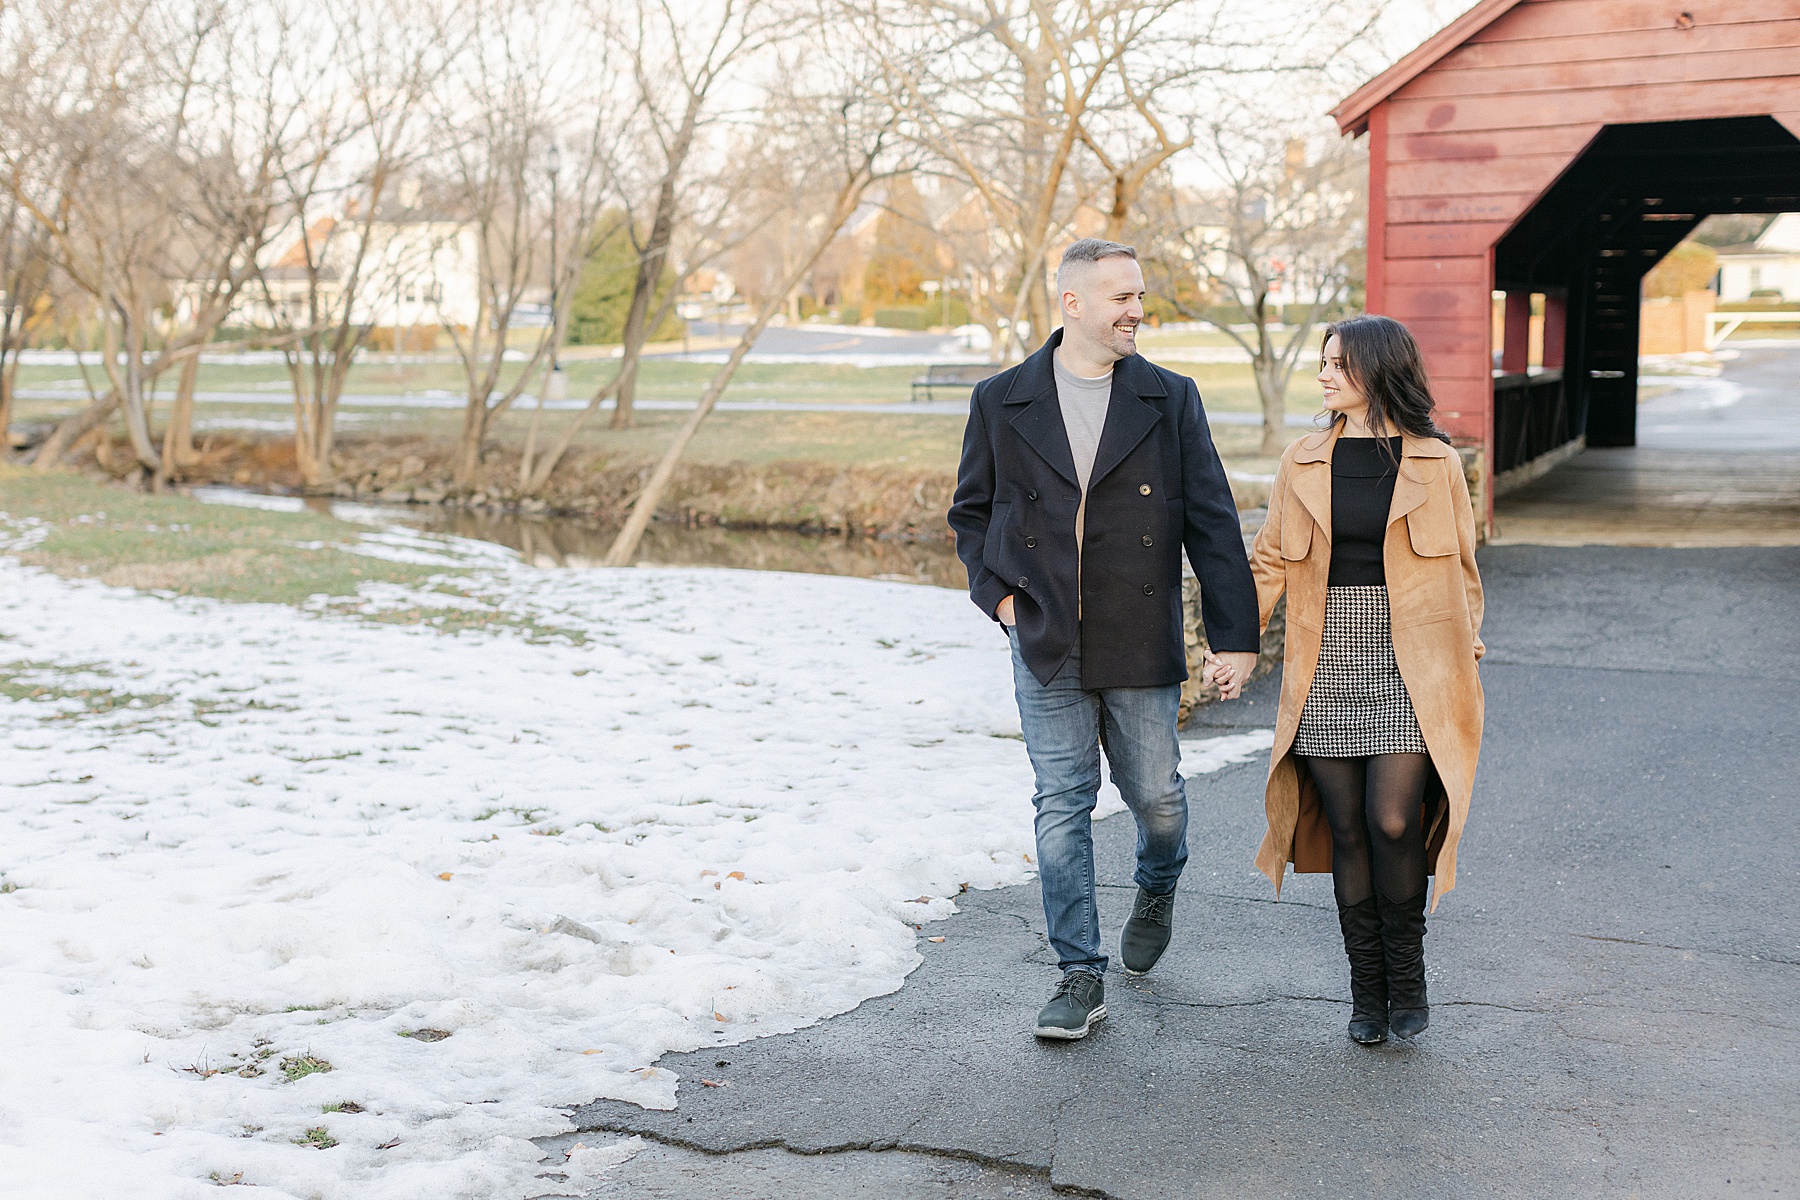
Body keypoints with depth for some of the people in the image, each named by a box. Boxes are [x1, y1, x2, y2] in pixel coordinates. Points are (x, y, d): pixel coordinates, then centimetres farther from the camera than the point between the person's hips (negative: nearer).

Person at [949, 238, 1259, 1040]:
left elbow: (1212, 521, 0)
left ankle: (1157, 888, 43)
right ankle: (1080, 977, 12)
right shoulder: (1002, 402, 2)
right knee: (1062, 807, 1)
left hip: (1140, 644, 0)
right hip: (1046, 646, 0)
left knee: (1156, 797, 8)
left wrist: (1233, 632, -4)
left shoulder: (1170, 400, 1)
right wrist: (996, 592, 0)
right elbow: (971, 510, 13)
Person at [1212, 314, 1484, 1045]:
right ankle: (1367, 991, 17)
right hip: (1327, 665, 2)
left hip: (1409, 667, -2)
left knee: (1393, 822, -12)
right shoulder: (1304, 462, 9)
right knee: (1347, 830, 3)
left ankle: (1407, 978, 10)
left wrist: (1465, 662, 8)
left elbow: (1462, 573, 10)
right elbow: (1270, 562, 10)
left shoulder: (1436, 463, 3)